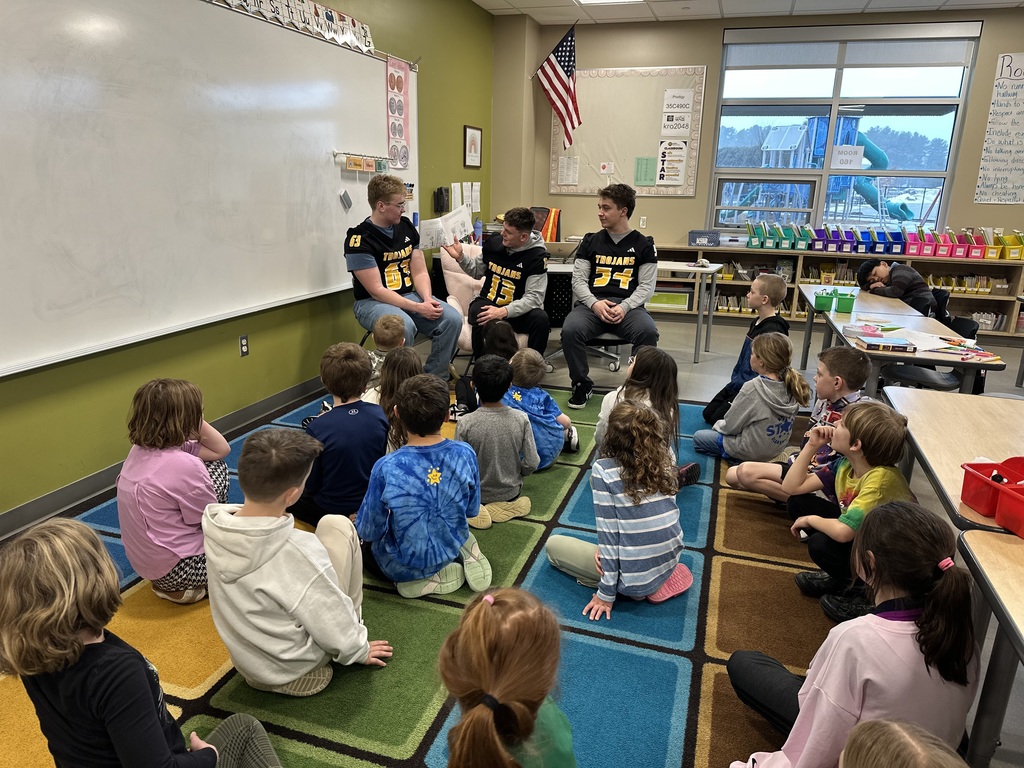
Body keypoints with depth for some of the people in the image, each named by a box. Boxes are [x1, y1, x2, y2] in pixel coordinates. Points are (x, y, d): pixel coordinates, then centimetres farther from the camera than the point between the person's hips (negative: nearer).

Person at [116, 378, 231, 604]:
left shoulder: (142, 449, -3)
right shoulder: (184, 466, -31)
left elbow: (221, 450, 6)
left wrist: (199, 425, -8)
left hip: (144, 558, 8)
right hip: (176, 569, -8)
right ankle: (183, 587, 11)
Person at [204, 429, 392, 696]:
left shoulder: (213, 523, -17)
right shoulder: (299, 551, -35)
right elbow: (337, 635, -21)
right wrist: (359, 650, 1)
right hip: (297, 669, -5)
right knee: (336, 525, -2)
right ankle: (356, 639, 14)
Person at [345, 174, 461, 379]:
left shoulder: (406, 227, 5)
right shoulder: (359, 239, -15)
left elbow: (420, 272, 5)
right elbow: (377, 291, -19)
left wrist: (427, 299, -16)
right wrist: (417, 308, -25)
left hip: (409, 296, 6)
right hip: (372, 302, -6)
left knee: (452, 318, -18)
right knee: (403, 326, -38)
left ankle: (434, 380, -6)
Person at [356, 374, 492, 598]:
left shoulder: (386, 468, -29)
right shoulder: (465, 454, -19)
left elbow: (369, 531, -15)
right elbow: (472, 510, -3)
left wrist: (361, 524, 8)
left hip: (403, 567, -4)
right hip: (451, 550, 4)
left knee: (365, 546, 30)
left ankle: (425, 580, 4)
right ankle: (465, 555, 9)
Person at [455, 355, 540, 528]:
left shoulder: (465, 423, -25)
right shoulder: (521, 419, -19)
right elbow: (532, 464, -14)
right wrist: (515, 475, 8)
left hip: (476, 493, -3)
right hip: (511, 491, 3)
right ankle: (509, 505, 6)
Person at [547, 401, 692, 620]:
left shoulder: (604, 469, -16)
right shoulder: (664, 464, 0)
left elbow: (608, 532, -15)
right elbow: (661, 519, 6)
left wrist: (606, 594, -6)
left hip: (636, 580, -6)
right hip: (669, 562, 6)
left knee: (553, 545, 13)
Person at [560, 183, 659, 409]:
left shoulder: (643, 245, 10)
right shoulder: (591, 241, 15)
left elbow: (646, 286, 4)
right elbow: (578, 279, 8)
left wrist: (624, 307, -15)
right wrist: (594, 303, -12)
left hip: (628, 305, -1)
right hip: (592, 303, 1)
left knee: (648, 332, -33)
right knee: (570, 330, -30)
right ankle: (582, 384, -7)